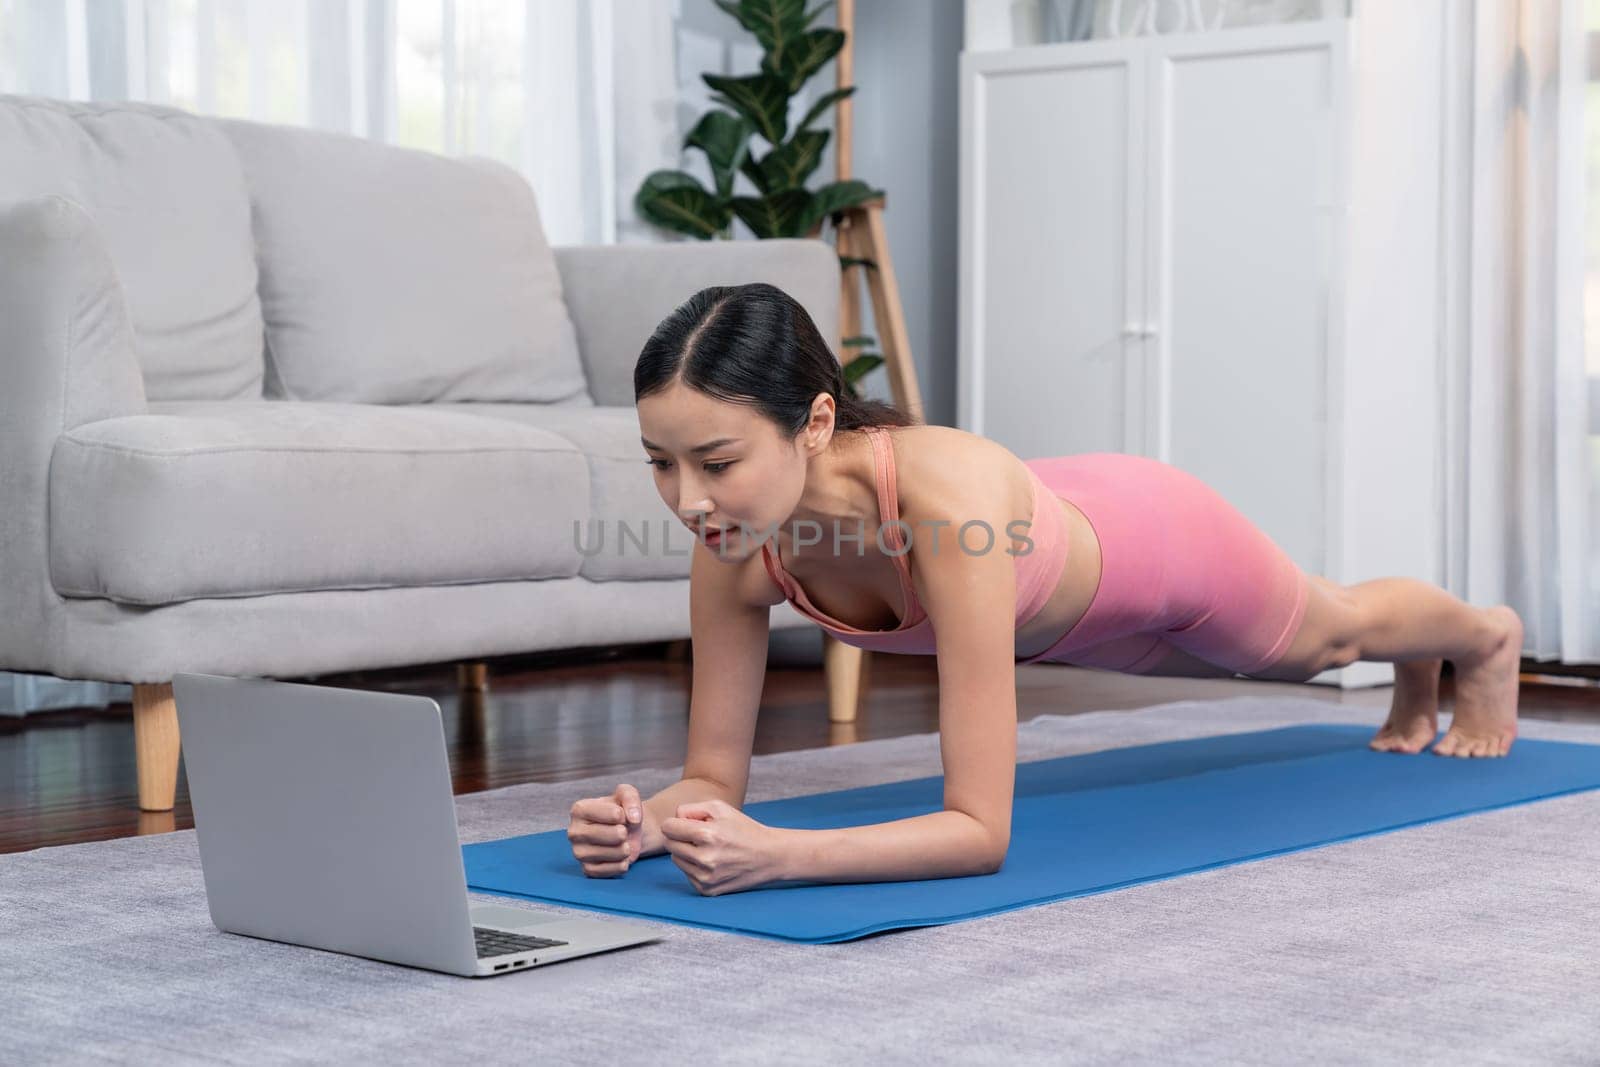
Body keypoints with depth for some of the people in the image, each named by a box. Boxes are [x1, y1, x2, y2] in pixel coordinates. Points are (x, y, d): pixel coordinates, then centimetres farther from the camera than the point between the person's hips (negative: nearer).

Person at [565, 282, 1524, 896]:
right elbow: (716, 776, -24)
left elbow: (980, 830, -50)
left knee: (1334, 635, 31)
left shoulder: (944, 499, -52)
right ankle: (1417, 694, 73)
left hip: (1158, 531, -5)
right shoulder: (736, 547, -35)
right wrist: (650, 821, -47)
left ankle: (1487, 638, 68)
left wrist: (774, 855, -62)